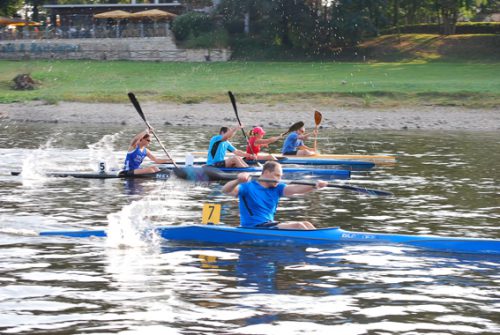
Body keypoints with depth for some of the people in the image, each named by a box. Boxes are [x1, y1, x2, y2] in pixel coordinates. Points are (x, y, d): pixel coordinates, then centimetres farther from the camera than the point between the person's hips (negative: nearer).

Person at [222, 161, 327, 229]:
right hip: (253, 228, -8)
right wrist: (238, 181, -43)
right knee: (298, 226, -21)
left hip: (270, 225, 8)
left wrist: (315, 186, -22)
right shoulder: (248, 187, -7)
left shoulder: (276, 188, 12)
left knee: (306, 224, -5)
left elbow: (294, 189, -3)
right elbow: (226, 190, -21)